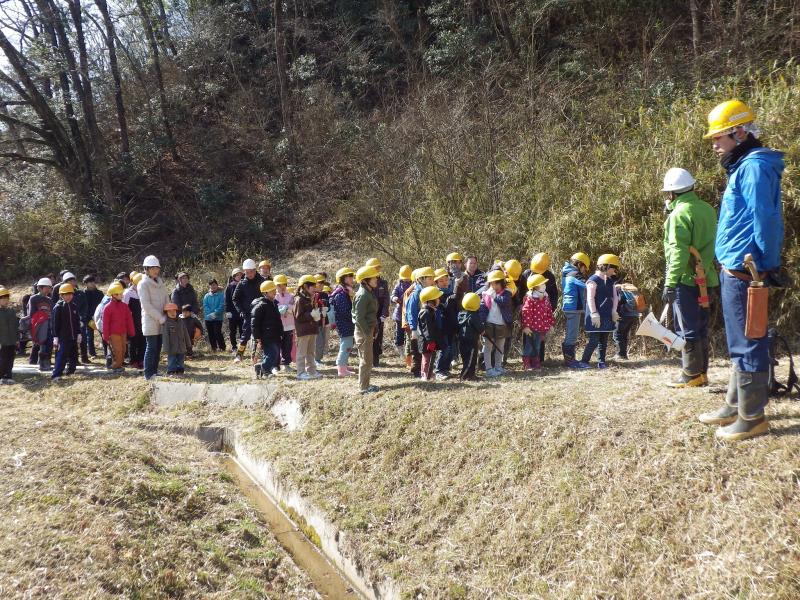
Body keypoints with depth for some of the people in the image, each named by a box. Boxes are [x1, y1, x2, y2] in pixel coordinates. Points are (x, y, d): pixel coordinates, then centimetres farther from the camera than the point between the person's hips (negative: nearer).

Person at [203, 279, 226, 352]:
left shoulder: (221, 294, 0)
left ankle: (222, 347, -2)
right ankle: (213, 347, 17)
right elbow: (205, 306, 2)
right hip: (208, 318, 4)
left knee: (217, 332, -12)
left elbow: (222, 306, -7)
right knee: (211, 334, 7)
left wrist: (215, 313, -17)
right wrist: (210, 314, -12)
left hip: (218, 318, -4)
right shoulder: (206, 296, 9)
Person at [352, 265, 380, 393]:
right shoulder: (362, 295, -19)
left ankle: (366, 384, 25)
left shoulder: (369, 293, 12)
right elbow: (359, 317, -22)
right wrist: (367, 333, -18)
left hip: (368, 330, 9)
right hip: (363, 331, -9)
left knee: (367, 359, 16)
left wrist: (374, 330, 13)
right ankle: (363, 387, 6)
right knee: (366, 360, -2)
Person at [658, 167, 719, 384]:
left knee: (687, 330, -2)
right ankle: (702, 373, 19)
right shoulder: (708, 209, 11)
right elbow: (710, 244, 17)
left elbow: (678, 252, -20)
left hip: (686, 280, -8)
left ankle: (691, 375, 2)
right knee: (701, 328, 14)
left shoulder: (680, 214, -14)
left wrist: (670, 283, -19)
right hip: (705, 278, 8)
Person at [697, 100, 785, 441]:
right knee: (740, 344, 17)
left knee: (747, 345, -4)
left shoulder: (754, 166, -14)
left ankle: (752, 418, 4)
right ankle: (735, 407, 28)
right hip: (736, 271, 11)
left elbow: (765, 221, -20)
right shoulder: (743, 167, 17)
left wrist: (763, 269, -19)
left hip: (744, 272, -11)